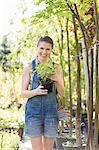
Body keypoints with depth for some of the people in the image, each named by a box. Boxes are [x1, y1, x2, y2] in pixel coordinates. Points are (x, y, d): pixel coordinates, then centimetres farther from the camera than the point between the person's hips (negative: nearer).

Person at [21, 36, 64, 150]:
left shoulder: (56, 68, 5)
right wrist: (36, 91, -19)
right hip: (34, 111, -1)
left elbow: (61, 93, 5)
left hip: (51, 111, 2)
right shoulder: (29, 68, 1)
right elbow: (23, 93, 1)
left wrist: (57, 80, -15)